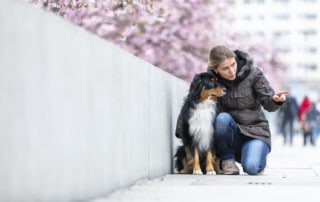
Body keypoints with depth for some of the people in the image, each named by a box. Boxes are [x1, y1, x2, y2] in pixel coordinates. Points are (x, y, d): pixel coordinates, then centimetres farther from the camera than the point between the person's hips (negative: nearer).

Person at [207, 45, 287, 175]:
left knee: (251, 167, -28)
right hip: (231, 132, 1)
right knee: (222, 118, -33)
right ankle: (227, 159, -8)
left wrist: (275, 100, -32)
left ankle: (257, 156, 12)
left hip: (255, 131, -1)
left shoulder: (252, 73, -10)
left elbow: (268, 105, -8)